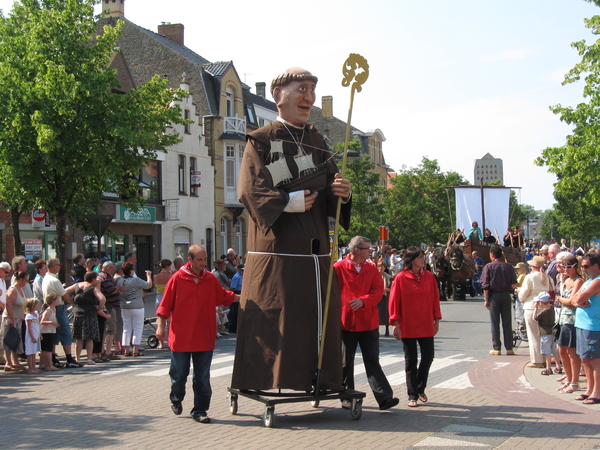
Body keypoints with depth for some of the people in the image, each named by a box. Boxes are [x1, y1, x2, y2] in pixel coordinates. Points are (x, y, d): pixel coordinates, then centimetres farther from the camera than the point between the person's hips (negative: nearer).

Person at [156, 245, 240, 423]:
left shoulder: (211, 279, 4)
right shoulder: (177, 278, -6)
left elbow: (224, 296, 19)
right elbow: (165, 304, -4)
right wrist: (160, 326, -8)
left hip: (204, 338, 3)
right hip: (181, 337, -2)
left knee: (202, 377, 4)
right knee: (179, 374, 8)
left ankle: (200, 410, 12)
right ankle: (176, 399, 36)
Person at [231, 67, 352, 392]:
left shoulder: (316, 141, 18)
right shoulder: (261, 140, 0)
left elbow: (329, 190, 13)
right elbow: (250, 189, -11)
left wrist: (342, 193, -10)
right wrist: (288, 201, -20)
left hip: (314, 246, 6)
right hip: (277, 246, -5)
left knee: (318, 314, 5)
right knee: (274, 315, -7)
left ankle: (319, 379, 13)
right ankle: (270, 380, 1)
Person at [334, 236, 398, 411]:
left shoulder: (372, 268, 7)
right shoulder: (338, 268, -4)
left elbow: (378, 291, -2)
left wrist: (363, 300, -18)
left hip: (368, 322, 3)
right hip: (346, 322, -3)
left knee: (372, 361, 2)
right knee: (346, 362, 8)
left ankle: (384, 398, -3)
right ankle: (347, 398, 18)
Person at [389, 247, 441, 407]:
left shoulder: (429, 277, 3)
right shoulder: (401, 278, -7)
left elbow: (435, 298, 8)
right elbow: (394, 302, -6)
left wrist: (437, 319, 7)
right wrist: (395, 324, -10)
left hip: (426, 325, 3)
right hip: (407, 326, -3)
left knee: (428, 356, 4)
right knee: (410, 360, 4)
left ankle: (420, 389, 26)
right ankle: (412, 395, 12)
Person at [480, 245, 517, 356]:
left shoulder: (488, 267, -5)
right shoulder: (508, 266, 1)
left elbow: (485, 285, -9)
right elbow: (514, 284, -1)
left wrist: (486, 299, -3)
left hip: (494, 295, -2)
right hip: (506, 295, 2)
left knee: (495, 323, 4)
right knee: (507, 323, 7)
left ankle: (496, 348, 4)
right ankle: (509, 348, 7)